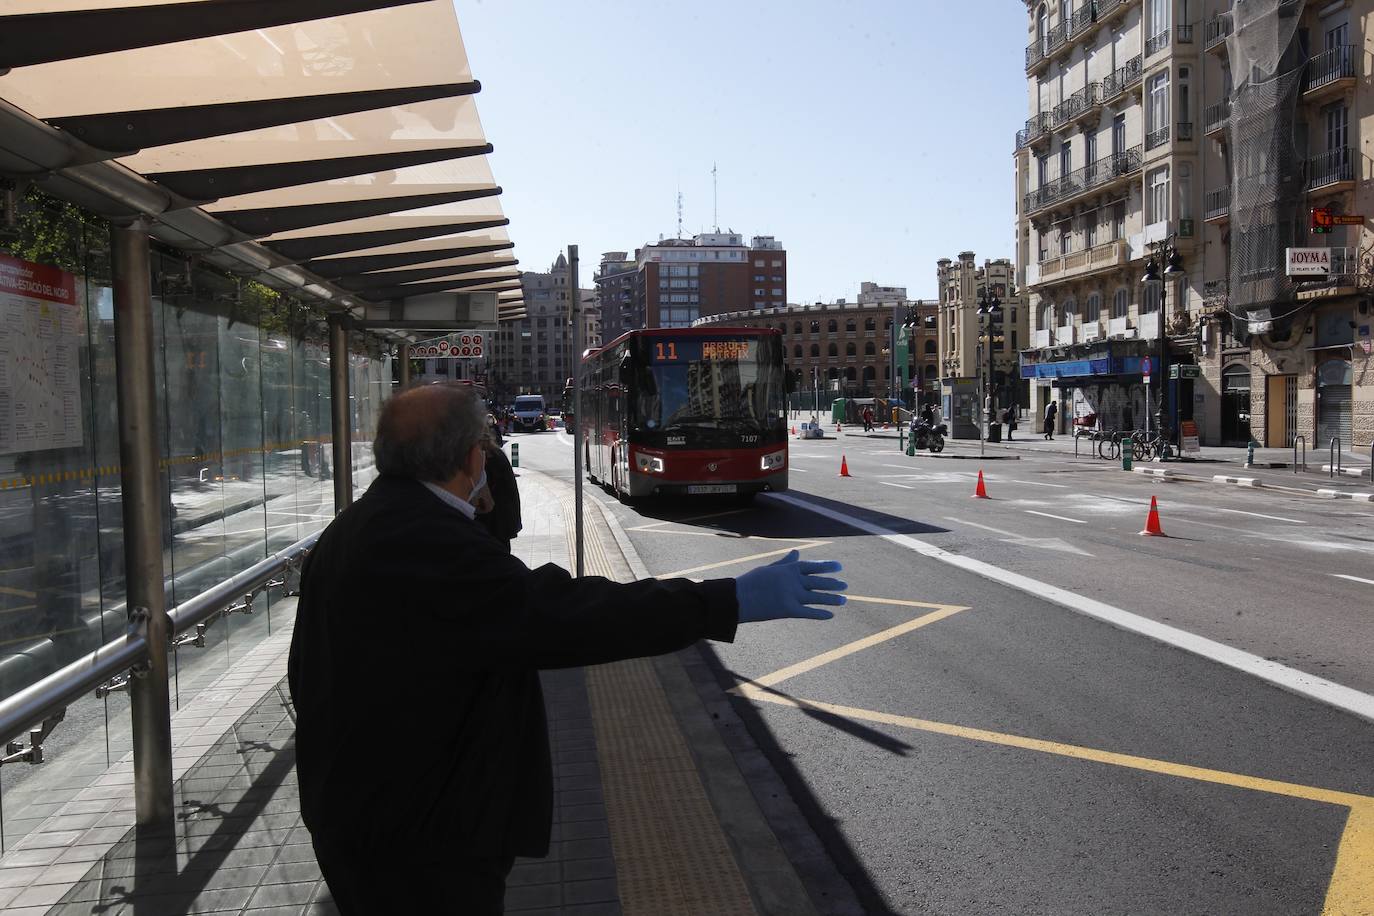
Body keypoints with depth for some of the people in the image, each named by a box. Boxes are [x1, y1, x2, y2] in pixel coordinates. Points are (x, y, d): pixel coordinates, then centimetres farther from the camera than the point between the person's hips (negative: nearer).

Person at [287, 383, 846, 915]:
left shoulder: (347, 533, 4)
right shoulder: (432, 543, -28)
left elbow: (305, 672, 14)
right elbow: (563, 613, -34)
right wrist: (735, 600, -29)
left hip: (350, 811, 10)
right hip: (419, 841, -10)